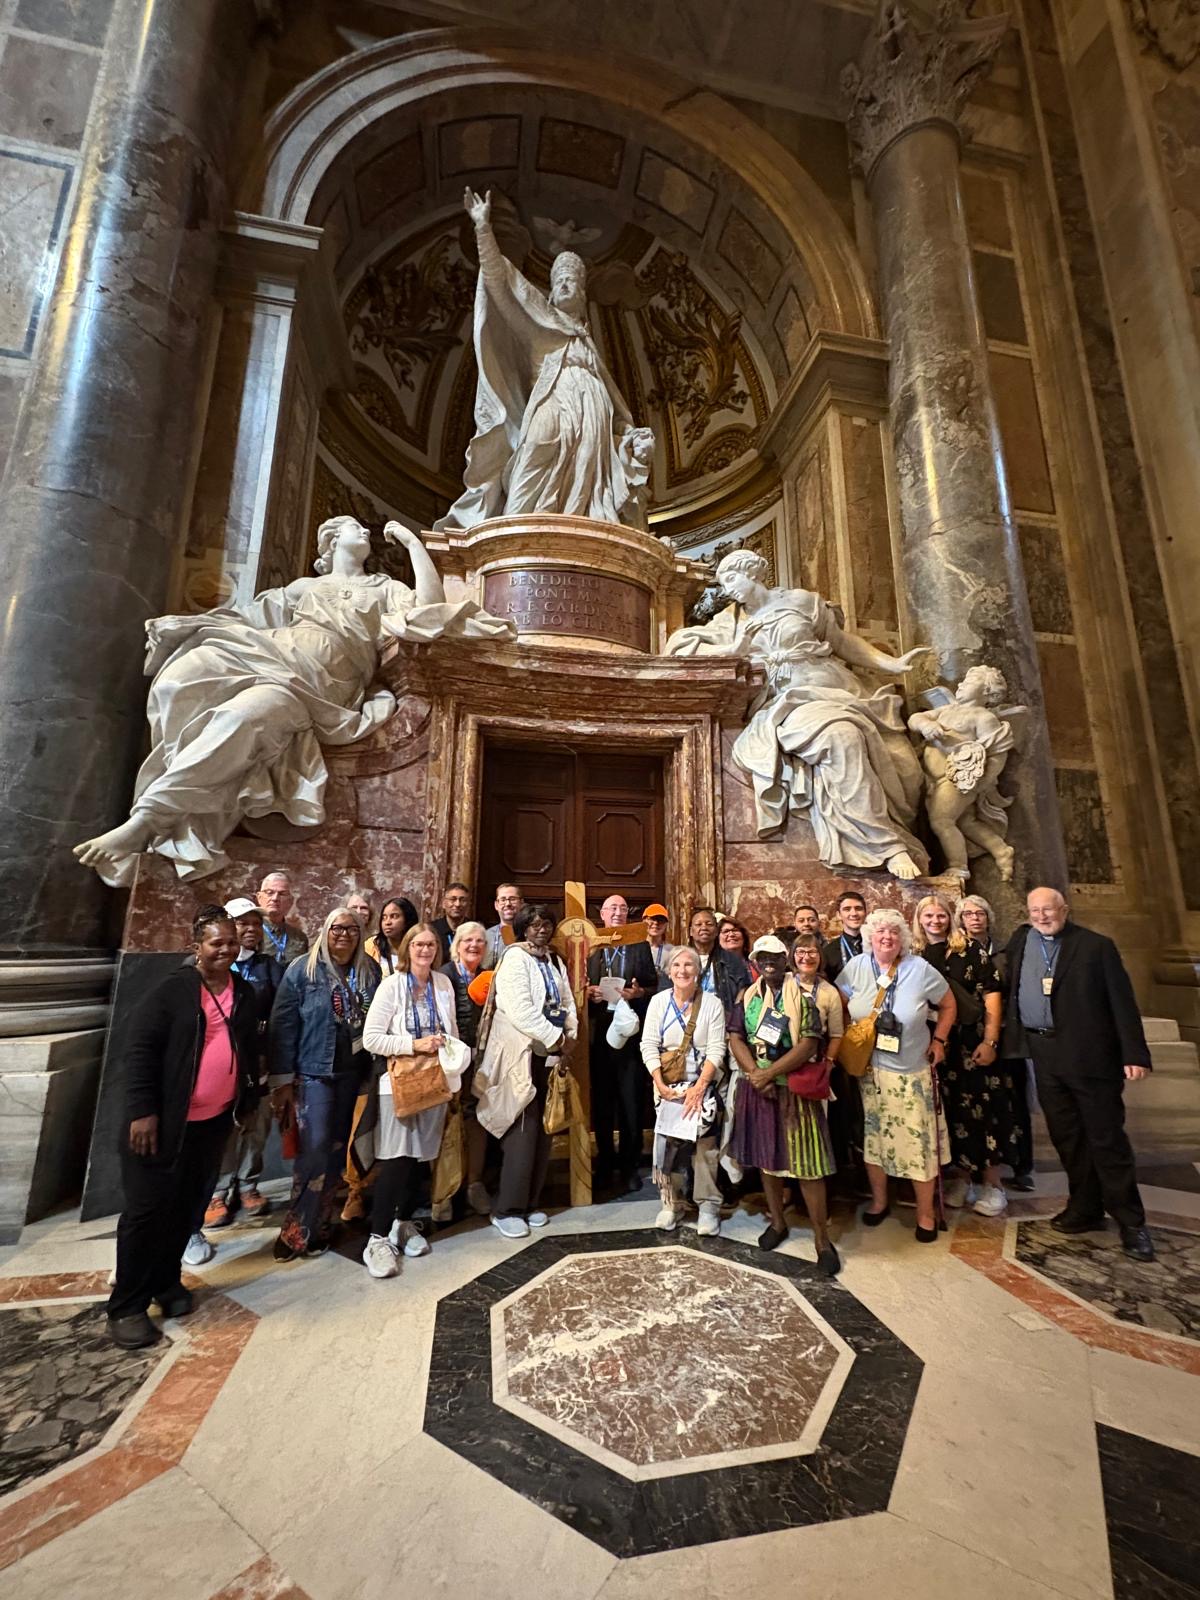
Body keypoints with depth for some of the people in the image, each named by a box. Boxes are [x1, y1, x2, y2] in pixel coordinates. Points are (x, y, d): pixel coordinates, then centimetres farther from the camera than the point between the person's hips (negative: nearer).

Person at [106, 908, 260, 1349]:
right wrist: (142, 1110, -17)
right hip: (165, 1121, -5)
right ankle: (127, 1305, 19)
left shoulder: (243, 993, 5)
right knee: (147, 1209, 3)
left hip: (214, 1121, 5)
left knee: (188, 1207, 16)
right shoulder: (174, 989, -13)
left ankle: (166, 1280, 34)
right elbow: (140, 1048, -14)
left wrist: (249, 1100, 13)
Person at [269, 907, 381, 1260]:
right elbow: (282, 1025, -6)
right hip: (314, 1072, -3)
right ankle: (297, 1230, 11)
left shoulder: (370, 972, 4)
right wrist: (282, 1079, -8)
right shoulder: (303, 970, -5)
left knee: (337, 1149, 11)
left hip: (354, 1074, 4)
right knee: (315, 1149, -7)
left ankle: (320, 1223, 28)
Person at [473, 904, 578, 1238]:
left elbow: (568, 1004, 14)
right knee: (523, 1132, -4)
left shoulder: (555, 962, 14)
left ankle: (530, 1203, 24)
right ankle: (507, 1209, 11)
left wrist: (570, 1039, -3)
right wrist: (558, 1039, -16)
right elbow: (519, 1010, -21)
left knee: (543, 1132, 11)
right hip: (522, 1056, -7)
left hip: (551, 1056, 7)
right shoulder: (514, 958, -11)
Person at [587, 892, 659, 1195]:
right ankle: (605, 1164, 28)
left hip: (631, 1032, 0)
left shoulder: (640, 946, 6)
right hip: (598, 1032, 1)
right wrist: (588, 993, -15)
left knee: (632, 1102, 4)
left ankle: (629, 1167, 19)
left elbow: (654, 987, 5)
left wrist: (639, 992, -15)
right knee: (601, 1102, 11)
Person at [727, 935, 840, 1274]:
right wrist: (755, 1074, -17)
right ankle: (777, 1222, 34)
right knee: (766, 1157, 16)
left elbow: (809, 1044, -17)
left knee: (806, 1164, 0)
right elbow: (735, 1038, -2)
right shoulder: (747, 996, 3)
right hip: (756, 1089, 4)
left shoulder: (802, 994, -10)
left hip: (793, 1088, -4)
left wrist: (769, 1072, -18)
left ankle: (822, 1240, 15)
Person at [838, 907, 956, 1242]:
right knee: (873, 1135, 14)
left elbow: (948, 1005, 4)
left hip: (912, 1072, -1)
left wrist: (938, 1041, -1)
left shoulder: (920, 969, -10)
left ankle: (926, 1213, 28)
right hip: (869, 1069, 1)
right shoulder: (855, 967, -8)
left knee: (919, 1140, 7)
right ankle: (879, 1201, 35)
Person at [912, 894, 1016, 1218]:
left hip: (973, 1042, -2)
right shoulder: (913, 955, 4)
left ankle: (992, 1182, 17)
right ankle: (962, 1176, 23)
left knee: (981, 1107, 2)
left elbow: (991, 994, -6)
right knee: (950, 1109, 8)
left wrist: (990, 1041, -12)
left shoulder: (970, 949, -3)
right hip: (935, 1045, 2)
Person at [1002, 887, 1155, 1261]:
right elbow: (1006, 986, 13)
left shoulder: (1096, 946, -5)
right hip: (1045, 1055, 4)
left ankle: (1130, 1221, 18)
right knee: (1066, 1137, 14)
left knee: (1107, 1137, 3)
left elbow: (1122, 1001, -7)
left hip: (1090, 1055, -4)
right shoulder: (1021, 940, 7)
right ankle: (1085, 1209, 29)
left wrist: (1134, 1055, -12)